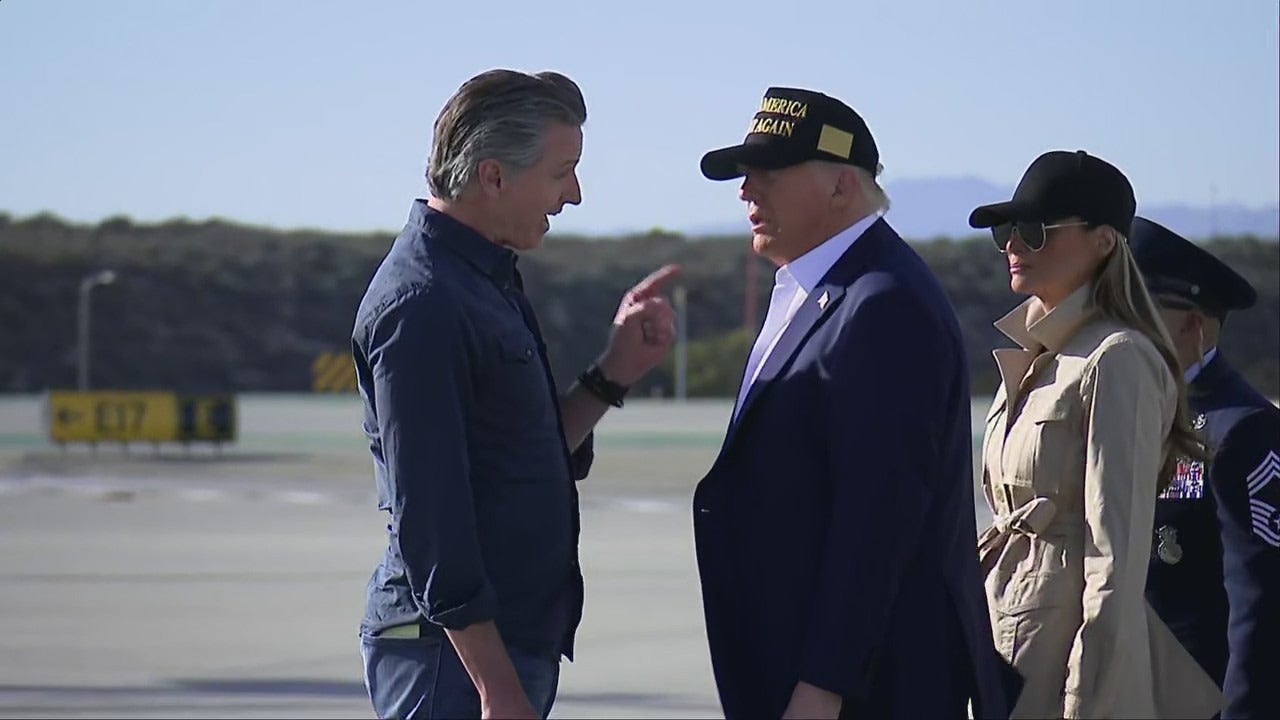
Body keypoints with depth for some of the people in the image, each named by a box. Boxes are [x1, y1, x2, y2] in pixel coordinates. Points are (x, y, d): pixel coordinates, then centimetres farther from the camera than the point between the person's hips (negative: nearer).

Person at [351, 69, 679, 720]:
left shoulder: (487, 281, 15)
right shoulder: (421, 304, -16)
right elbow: (427, 515, -21)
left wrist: (613, 374, 7)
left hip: (517, 639, 10)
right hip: (456, 646, -10)